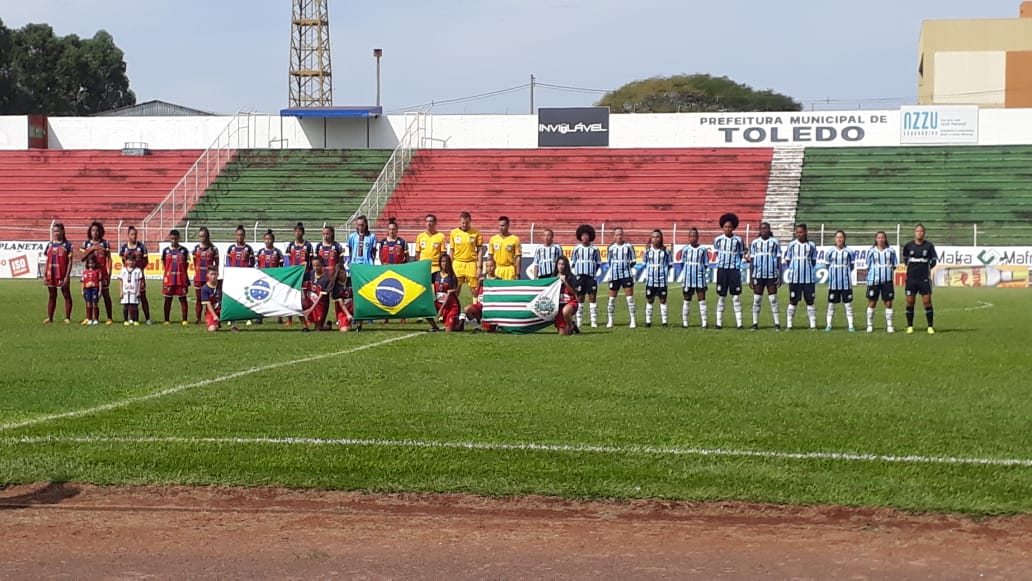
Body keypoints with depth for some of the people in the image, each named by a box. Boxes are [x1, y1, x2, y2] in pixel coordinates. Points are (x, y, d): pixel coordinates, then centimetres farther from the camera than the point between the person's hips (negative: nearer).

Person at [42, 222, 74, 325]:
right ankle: (49, 318, 13)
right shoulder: (50, 245, 10)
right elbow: (47, 261, 12)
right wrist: (44, 275, 6)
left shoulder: (67, 245, -3)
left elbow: (69, 262, -6)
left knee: (66, 296, 3)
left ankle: (67, 318, 6)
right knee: (51, 296, 10)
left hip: (62, 275, -5)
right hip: (51, 275, 5)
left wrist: (67, 276, -12)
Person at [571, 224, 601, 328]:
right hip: (580, 276, 1)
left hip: (591, 276, -1)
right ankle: (578, 321, 7)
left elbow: (598, 263, 10)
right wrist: (577, 271, 1)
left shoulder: (594, 249, 4)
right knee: (580, 298, 3)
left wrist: (594, 271, -1)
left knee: (592, 298, -3)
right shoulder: (577, 249, 6)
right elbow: (573, 263, 12)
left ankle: (594, 321, -2)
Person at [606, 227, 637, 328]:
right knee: (612, 298, 5)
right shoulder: (611, 247, 5)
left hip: (627, 274, -2)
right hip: (614, 275, 2)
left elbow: (633, 260, 6)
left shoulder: (629, 246, 0)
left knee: (630, 297, -4)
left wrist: (629, 267, -3)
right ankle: (610, 320, 15)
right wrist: (613, 268, 4)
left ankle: (633, 320, 0)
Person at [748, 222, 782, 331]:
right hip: (758, 275, 2)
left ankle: (777, 323, 1)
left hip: (772, 275, -2)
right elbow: (751, 260, 11)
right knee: (756, 299, 4)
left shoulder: (775, 242, 3)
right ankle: (755, 323, 8)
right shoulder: (755, 243, 8)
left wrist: (780, 277, -1)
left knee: (773, 299, -1)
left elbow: (779, 259, 4)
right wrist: (750, 277, 7)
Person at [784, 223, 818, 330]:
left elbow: (814, 261, 12)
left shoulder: (811, 245, 5)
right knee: (793, 301, 3)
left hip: (808, 278, 1)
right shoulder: (792, 244, 4)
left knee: (810, 301, 5)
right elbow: (787, 260, 8)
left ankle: (813, 324, 8)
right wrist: (794, 267, -2)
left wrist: (807, 267, 0)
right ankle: (788, 324, 6)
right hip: (794, 278, -1)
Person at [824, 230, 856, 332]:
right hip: (834, 282, 0)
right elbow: (827, 264, 10)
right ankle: (828, 325, 11)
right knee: (831, 303, 5)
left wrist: (845, 272, 1)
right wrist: (834, 272, 3)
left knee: (848, 303, 2)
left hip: (846, 282, 0)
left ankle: (850, 325, 5)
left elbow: (851, 266, 8)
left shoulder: (848, 251, 2)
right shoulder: (830, 252, 2)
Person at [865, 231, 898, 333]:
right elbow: (868, 266, 7)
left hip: (887, 280, 1)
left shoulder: (891, 250, 5)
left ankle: (889, 325, 10)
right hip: (874, 280, -1)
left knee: (888, 303, 3)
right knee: (872, 303, 4)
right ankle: (870, 325, 13)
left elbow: (894, 265, 12)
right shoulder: (871, 251, 3)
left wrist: (891, 270, -2)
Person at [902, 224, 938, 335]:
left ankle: (930, 327, 1)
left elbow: (934, 260, 9)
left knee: (927, 302, -5)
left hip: (924, 279, -1)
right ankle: (910, 326, 11)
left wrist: (927, 268, 5)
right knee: (910, 302, 2)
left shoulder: (929, 246, -1)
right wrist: (911, 268, 9)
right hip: (911, 278, 1)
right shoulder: (908, 246, 2)